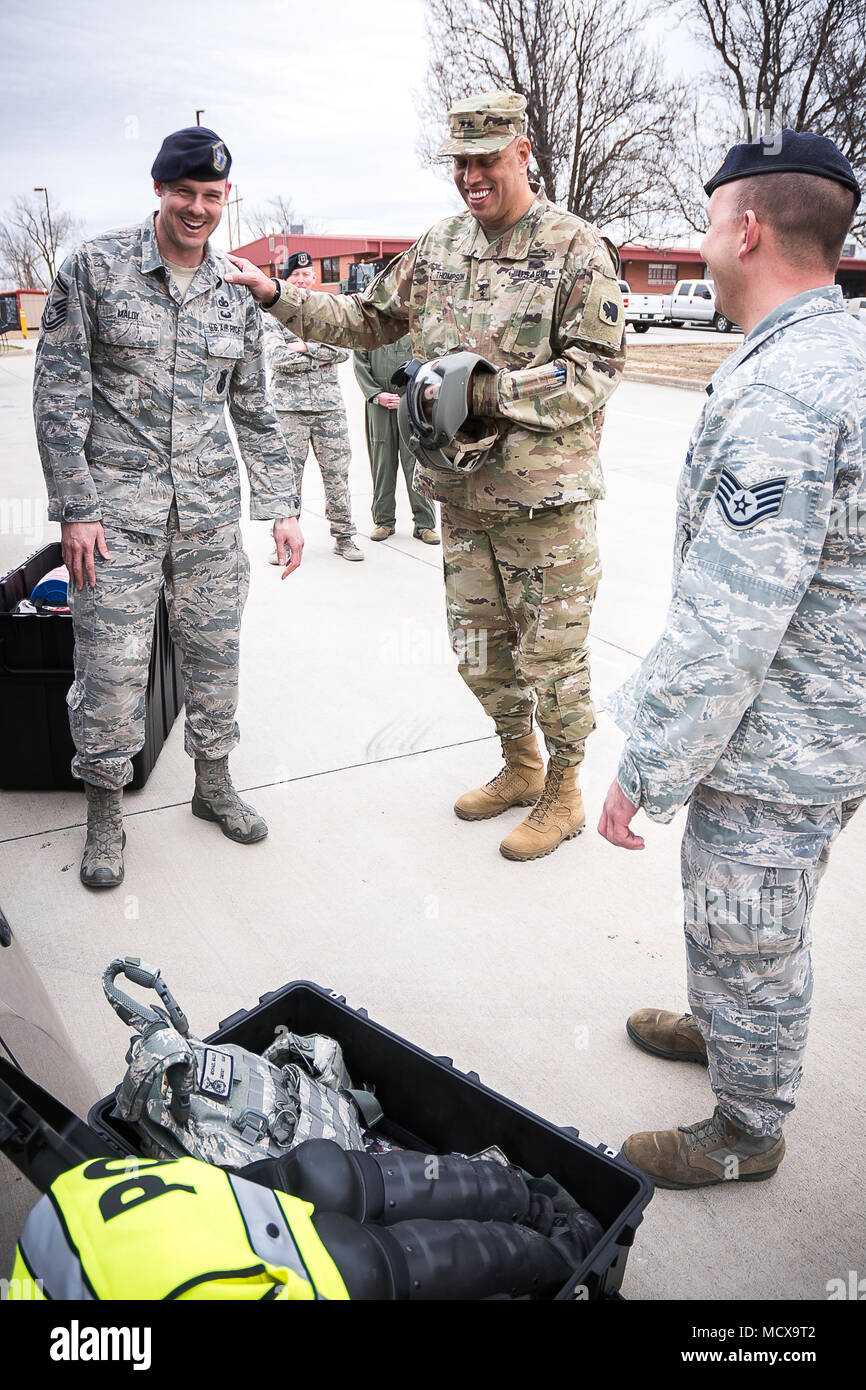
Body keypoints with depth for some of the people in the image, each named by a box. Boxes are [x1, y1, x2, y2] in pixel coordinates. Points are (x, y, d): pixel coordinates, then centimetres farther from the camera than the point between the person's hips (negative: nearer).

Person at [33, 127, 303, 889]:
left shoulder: (236, 295, 10)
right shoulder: (95, 268, -1)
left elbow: (253, 410, 15)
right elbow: (59, 393, -3)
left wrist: (282, 506, 7)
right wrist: (75, 509, -10)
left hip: (211, 510, 4)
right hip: (116, 508, -3)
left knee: (215, 653, 9)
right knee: (112, 666, -2)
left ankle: (213, 782, 29)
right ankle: (105, 812, 16)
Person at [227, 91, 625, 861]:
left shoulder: (577, 248, -8)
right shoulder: (438, 246, 11)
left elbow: (596, 369, -14)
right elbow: (368, 318, 18)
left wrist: (489, 391, -22)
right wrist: (276, 293, 8)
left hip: (546, 497, -6)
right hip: (463, 492, 6)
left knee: (551, 655, 3)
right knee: (480, 649, 15)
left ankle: (564, 793, 24)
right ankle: (520, 766, 36)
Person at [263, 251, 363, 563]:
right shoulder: (272, 314, 6)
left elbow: (343, 349, -2)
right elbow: (275, 357, -9)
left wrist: (305, 347, -10)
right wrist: (321, 358, -8)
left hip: (329, 405, 2)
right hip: (288, 406, -2)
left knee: (337, 472, 3)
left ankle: (343, 536, 13)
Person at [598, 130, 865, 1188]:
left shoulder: (777, 393, -26)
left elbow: (724, 627, -29)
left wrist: (645, 772, -19)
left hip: (770, 748, -9)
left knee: (744, 942, 11)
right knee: (743, 932, 28)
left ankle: (746, 1133, 34)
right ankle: (727, 1030, 53)